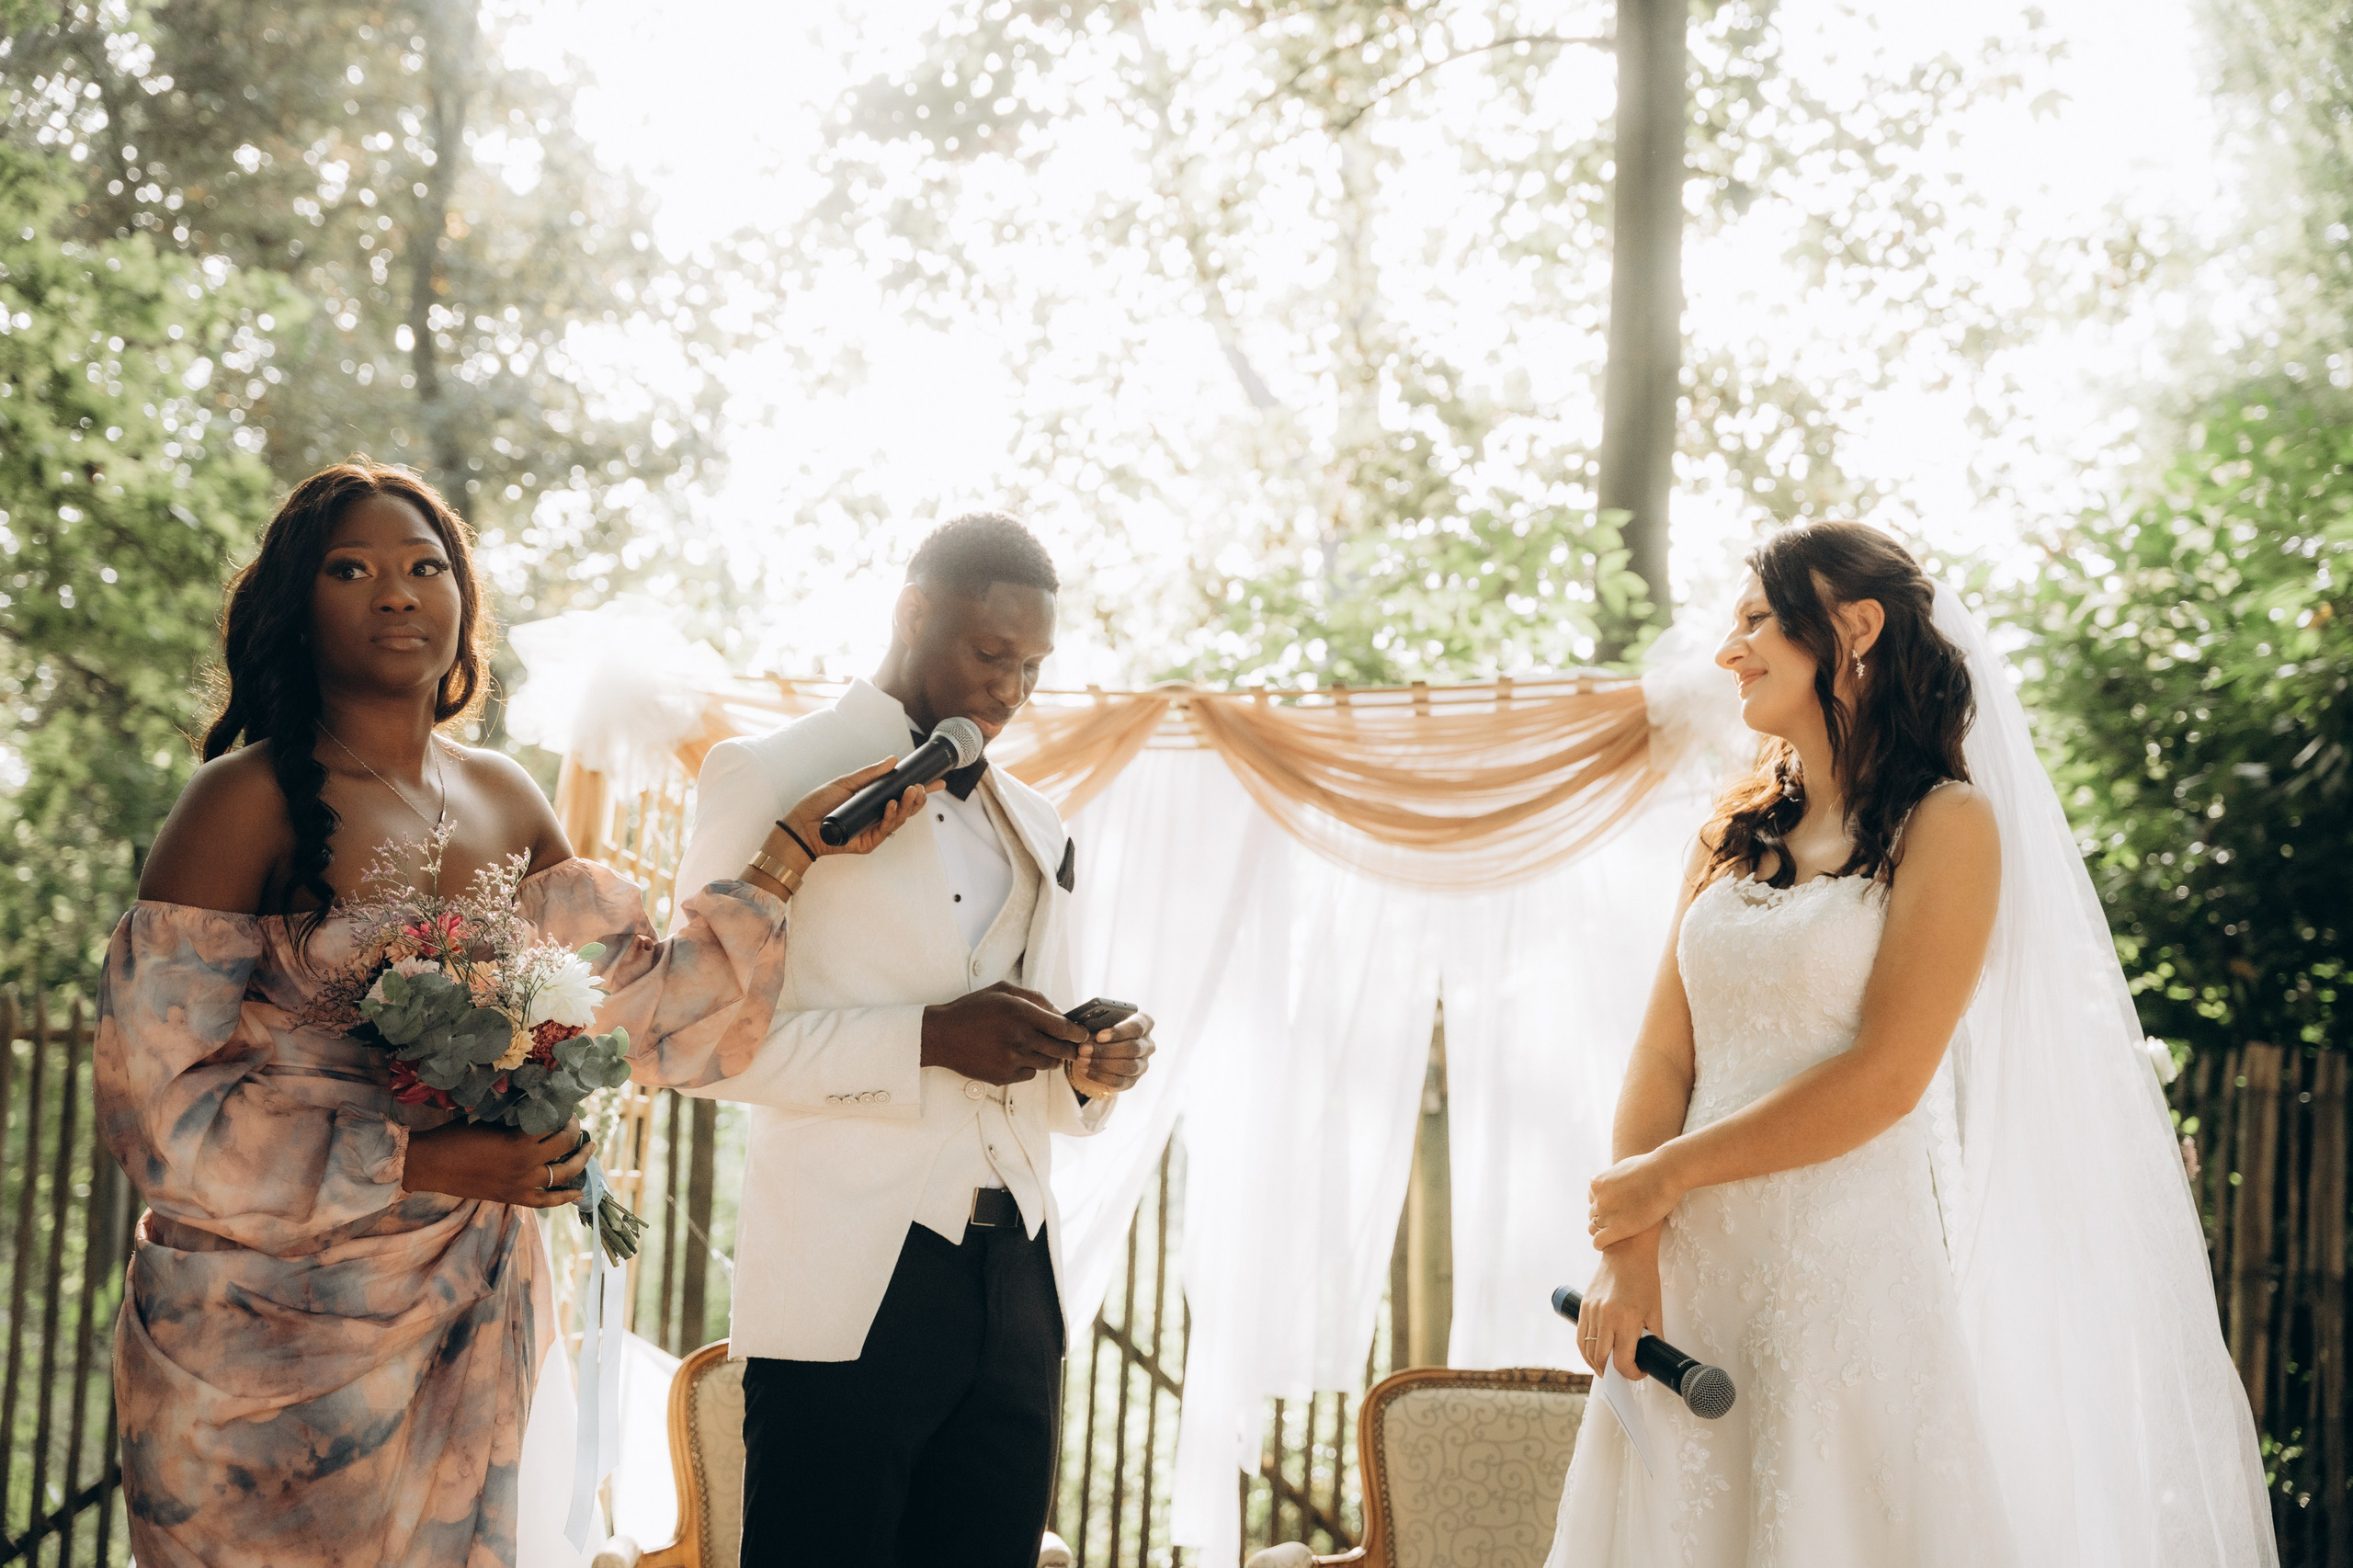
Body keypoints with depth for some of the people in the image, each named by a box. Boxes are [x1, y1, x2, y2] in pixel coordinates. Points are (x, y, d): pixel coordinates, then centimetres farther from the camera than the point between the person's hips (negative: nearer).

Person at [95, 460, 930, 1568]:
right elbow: (157, 1093, -16)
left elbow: (642, 1001, 8)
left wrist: (793, 850, 6)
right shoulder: (249, 800, -12)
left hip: (465, 1326, 6)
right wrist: (423, 1162, -20)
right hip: (273, 1333, -5)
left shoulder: (505, 803, 7)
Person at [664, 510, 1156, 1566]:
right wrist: (926, 1037, -17)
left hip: (1014, 1283, 6)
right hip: (850, 1286, -6)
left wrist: (1087, 1073, 4)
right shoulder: (773, 778, 1)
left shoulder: (1032, 829, 21)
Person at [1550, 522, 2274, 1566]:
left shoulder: (1947, 825, -4)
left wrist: (1666, 1174, -7)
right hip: (1696, 1267, 5)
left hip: (1856, 1257, -5)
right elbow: (1662, 1056, 8)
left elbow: (1885, 1079, -12)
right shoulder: (1736, 835, 14)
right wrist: (1625, 1247, -7)